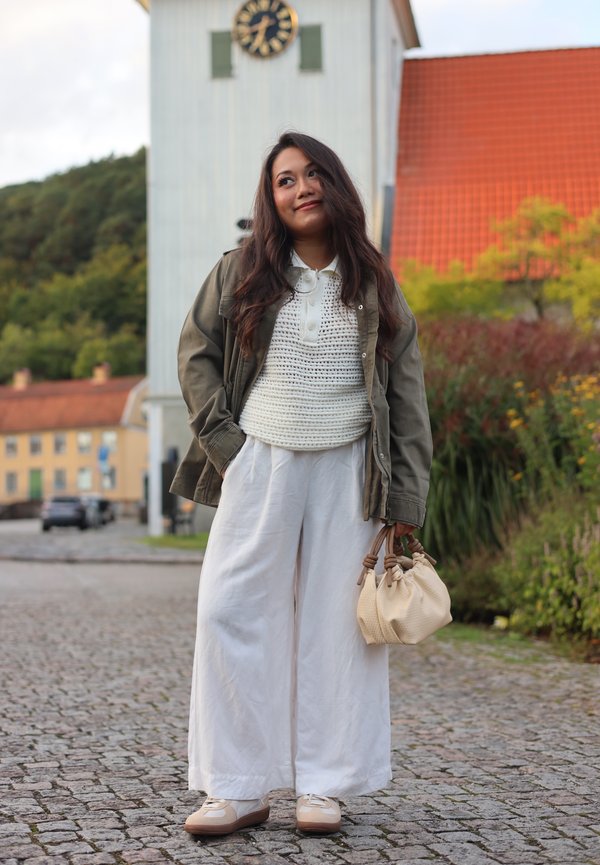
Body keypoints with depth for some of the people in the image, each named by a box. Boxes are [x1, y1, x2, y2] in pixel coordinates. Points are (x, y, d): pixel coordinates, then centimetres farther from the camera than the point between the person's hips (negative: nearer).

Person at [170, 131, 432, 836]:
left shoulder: (374, 284, 6)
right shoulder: (241, 273, 4)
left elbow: (407, 394, 5)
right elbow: (196, 352, 11)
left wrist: (406, 497, -1)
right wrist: (222, 438, 0)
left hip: (348, 470, 0)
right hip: (260, 463, 0)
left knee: (335, 621, 2)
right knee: (231, 612, -4)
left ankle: (324, 785, 13)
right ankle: (237, 788, 5)